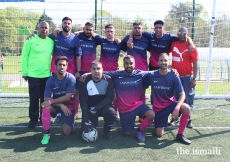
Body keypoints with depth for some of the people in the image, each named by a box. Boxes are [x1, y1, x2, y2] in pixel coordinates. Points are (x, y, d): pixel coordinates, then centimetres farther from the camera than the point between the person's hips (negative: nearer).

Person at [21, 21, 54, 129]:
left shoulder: (51, 41, 5)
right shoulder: (31, 40, -4)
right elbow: (24, 56, -2)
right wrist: (25, 72, -4)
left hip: (47, 75, 3)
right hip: (33, 75, -3)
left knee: (45, 98, 11)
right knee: (34, 98, 5)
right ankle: (33, 119, 19)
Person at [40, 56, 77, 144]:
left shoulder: (71, 78, -19)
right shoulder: (51, 80, -13)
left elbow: (67, 97, -24)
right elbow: (47, 99, -16)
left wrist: (51, 102, -29)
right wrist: (61, 105, -27)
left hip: (68, 106, -1)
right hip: (56, 105, 2)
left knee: (67, 132, -10)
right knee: (46, 107, -33)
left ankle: (70, 123, 28)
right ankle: (46, 133, -16)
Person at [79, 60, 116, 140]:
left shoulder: (108, 80, -14)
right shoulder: (85, 82, -14)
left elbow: (110, 98, -16)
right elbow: (83, 101, -12)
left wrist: (96, 107, -29)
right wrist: (86, 120, -21)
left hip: (104, 106, 0)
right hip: (90, 108, 0)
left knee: (111, 112, -34)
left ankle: (106, 130, -3)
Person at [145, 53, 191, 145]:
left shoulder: (174, 77, -14)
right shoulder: (151, 76, -11)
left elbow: (182, 94, -18)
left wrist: (177, 108, -34)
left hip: (171, 103, 0)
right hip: (158, 107, 0)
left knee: (187, 108, -31)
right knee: (159, 134, -5)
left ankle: (180, 135, -13)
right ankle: (159, 125, 32)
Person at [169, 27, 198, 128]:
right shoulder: (173, 44, 3)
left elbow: (195, 64, -7)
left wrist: (194, 79, -12)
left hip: (187, 77, -3)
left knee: (188, 99, 4)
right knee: (175, 98, 9)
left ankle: (188, 120, 15)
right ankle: (175, 118, 21)